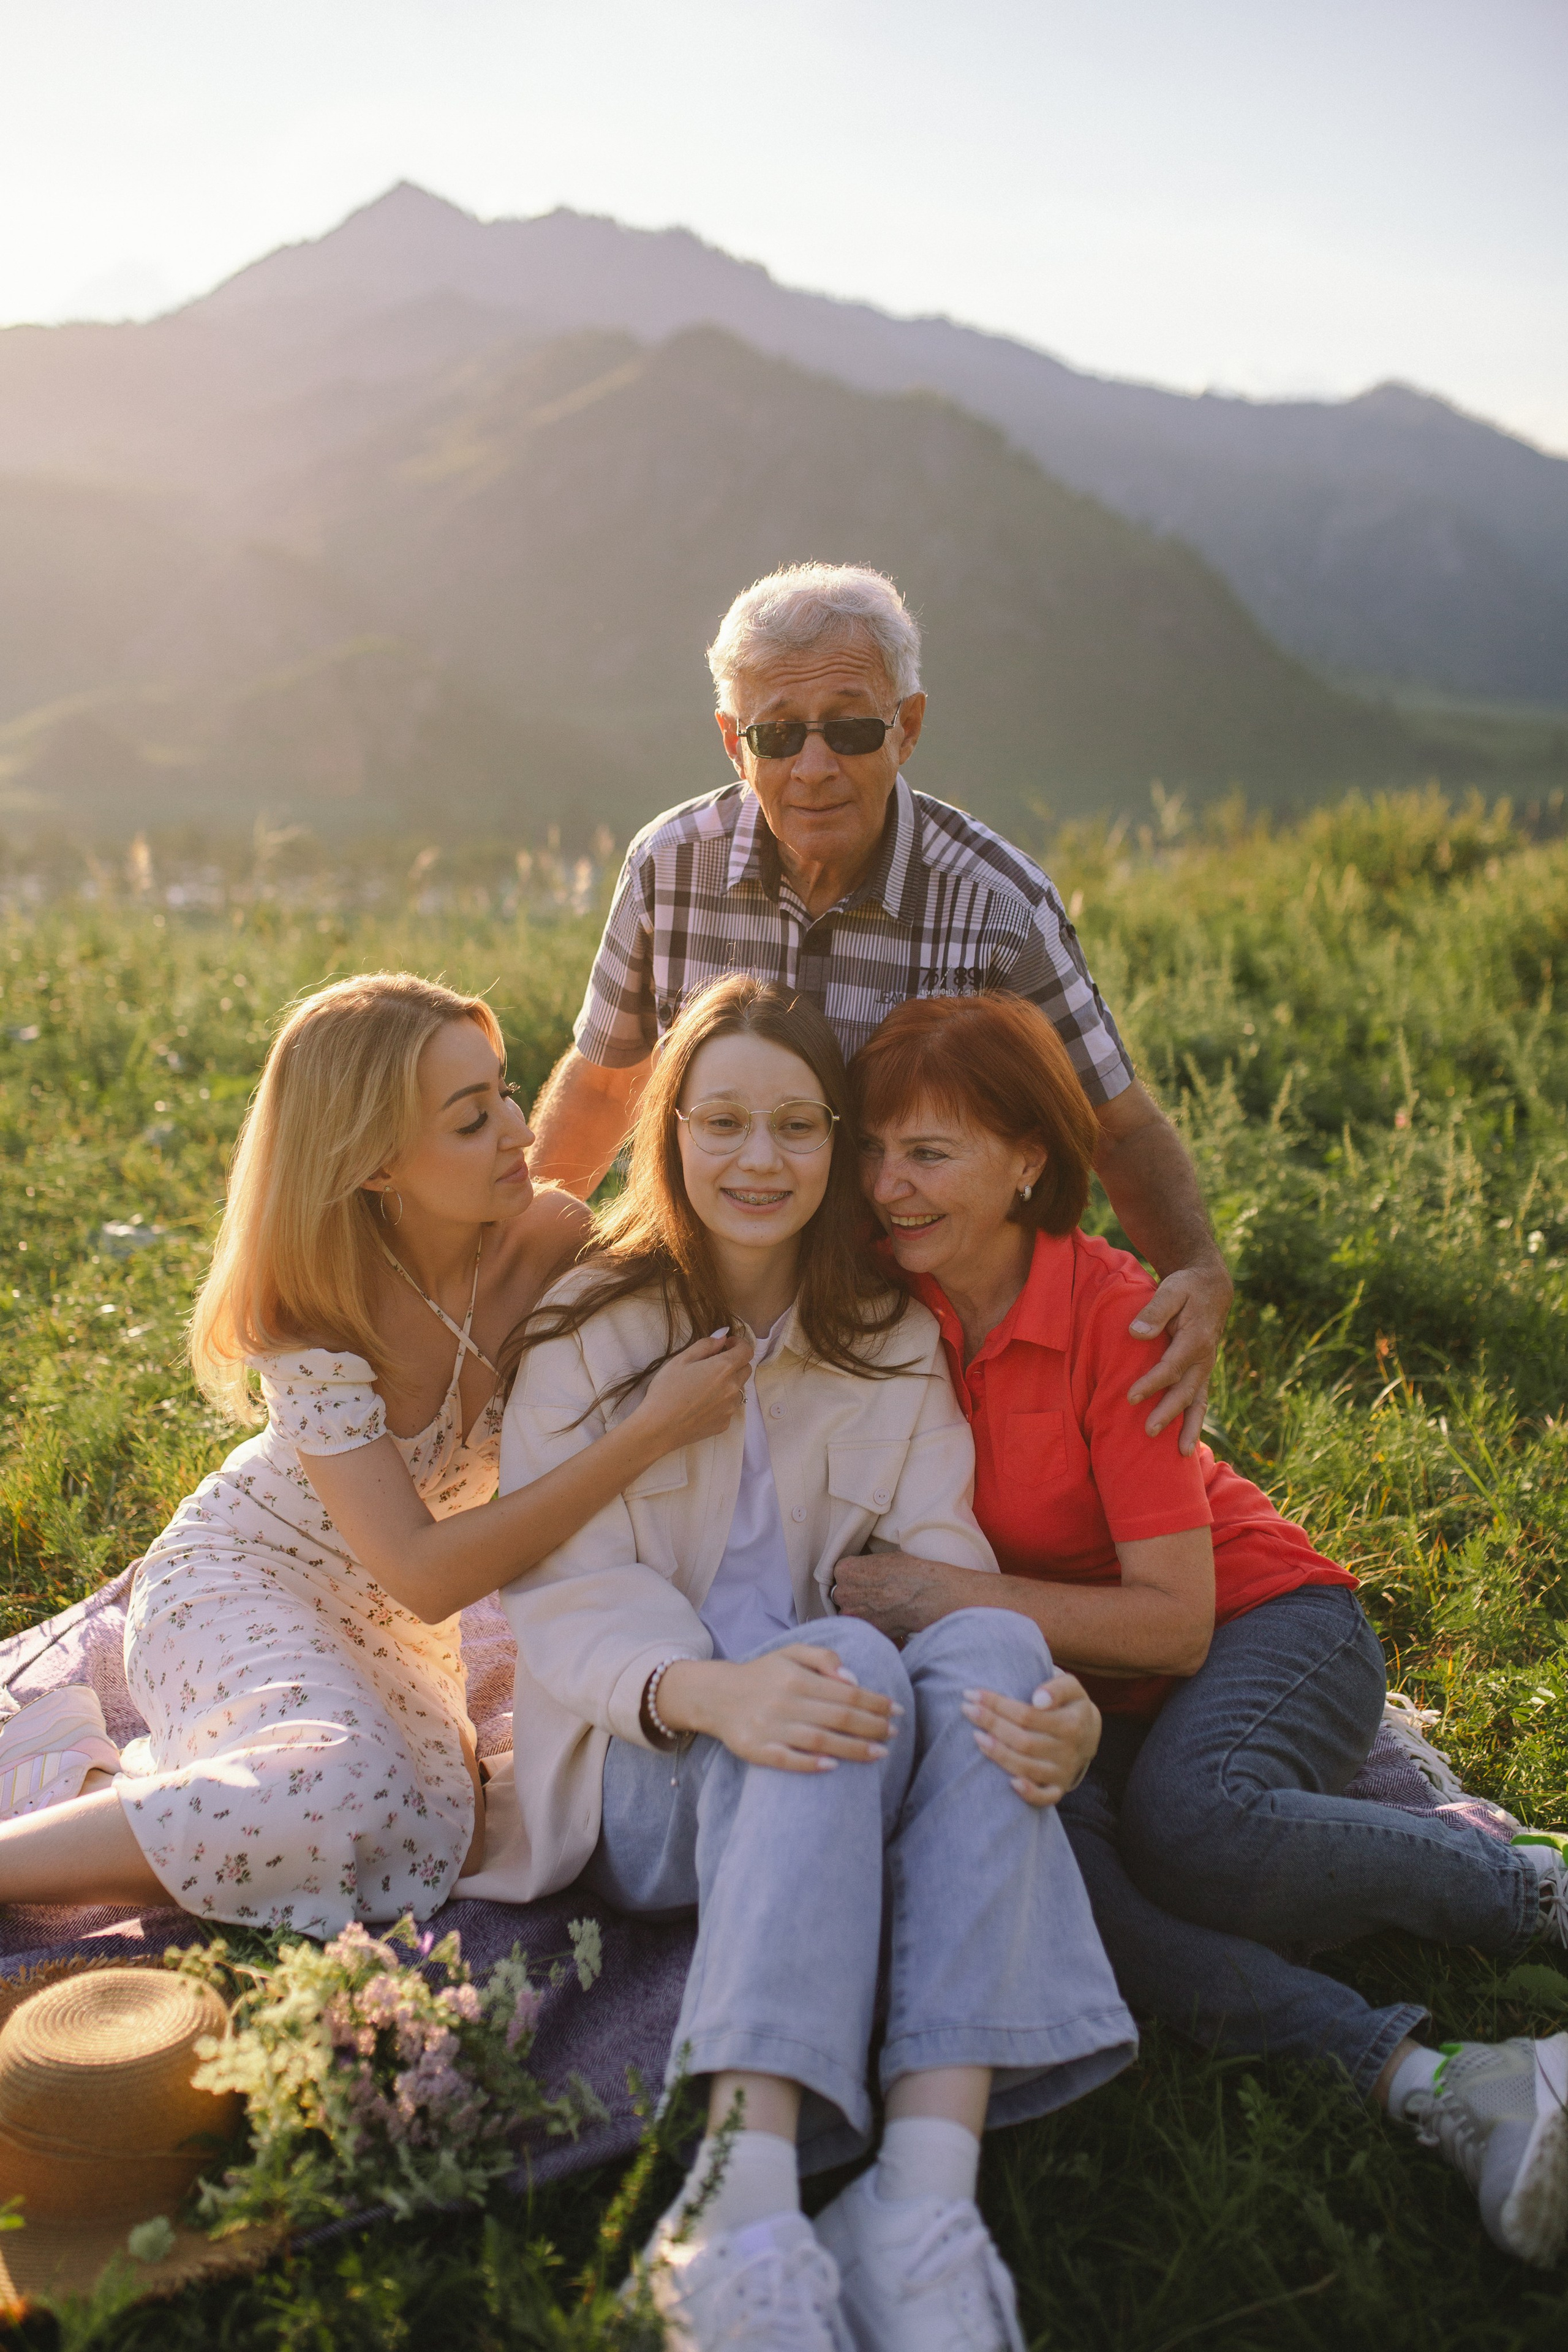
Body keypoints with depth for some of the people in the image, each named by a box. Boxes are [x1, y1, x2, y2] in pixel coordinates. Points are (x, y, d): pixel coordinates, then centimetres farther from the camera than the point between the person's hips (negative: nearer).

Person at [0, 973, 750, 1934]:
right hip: (242, 1577, -6)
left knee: (421, 1849, -11)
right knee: (351, 1793, -32)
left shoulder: (552, 1238, -17)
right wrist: (649, 1435, -37)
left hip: (385, 1620, 6)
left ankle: (118, 1776, 8)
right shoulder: (310, 1320, -27)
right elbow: (424, 1576, -33)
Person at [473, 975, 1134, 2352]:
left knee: (987, 1650, -30)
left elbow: (948, 1569, -4)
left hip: (830, 1755, 3)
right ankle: (748, 2207, -44)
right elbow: (566, 1598, -10)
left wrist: (1055, 1721, -27)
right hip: (644, 1773, -3)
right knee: (845, 1665, -34)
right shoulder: (590, 1330, -1)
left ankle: (927, 2199, -40)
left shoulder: (893, 1344, 8)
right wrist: (708, 1691, -34)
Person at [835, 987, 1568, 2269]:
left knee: (1186, 1822, -35)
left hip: (1263, 1623, -3)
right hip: (1076, 1681, 4)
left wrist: (961, 1594, -29)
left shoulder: (1112, 1311, -19)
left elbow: (1178, 1622, -20)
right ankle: (1418, 2076, -31)